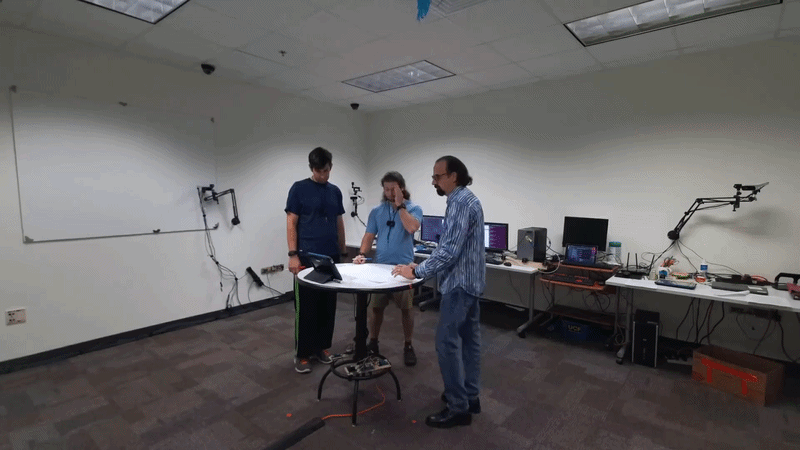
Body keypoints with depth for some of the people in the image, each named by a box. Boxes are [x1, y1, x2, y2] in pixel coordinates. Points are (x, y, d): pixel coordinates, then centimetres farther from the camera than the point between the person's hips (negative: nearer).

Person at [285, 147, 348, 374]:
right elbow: (291, 223, -7)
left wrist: (343, 252, 13)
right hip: (307, 258, -5)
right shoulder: (299, 189, -4)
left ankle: (321, 347, 27)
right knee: (306, 308, 2)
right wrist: (293, 254, -14)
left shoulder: (335, 191, 10)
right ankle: (302, 354, 16)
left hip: (331, 258, 5)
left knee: (328, 307, 12)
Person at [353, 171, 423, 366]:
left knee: (406, 308, 6)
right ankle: (373, 343, 28)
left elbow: (412, 228, -22)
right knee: (376, 306, 10)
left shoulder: (413, 208, -3)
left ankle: (408, 346, 23)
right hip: (380, 266, 3)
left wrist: (400, 205, -16)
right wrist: (362, 254, -10)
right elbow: (369, 236, 6)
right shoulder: (377, 211, 7)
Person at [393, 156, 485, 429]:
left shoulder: (461, 203, -20)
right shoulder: (464, 200, 13)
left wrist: (417, 272, -21)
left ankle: (458, 408, 8)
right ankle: (470, 396, 28)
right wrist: (422, 266, 14)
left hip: (459, 283, -11)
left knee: (448, 342, -3)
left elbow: (450, 251, -27)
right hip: (469, 281, 11)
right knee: (469, 339, 16)